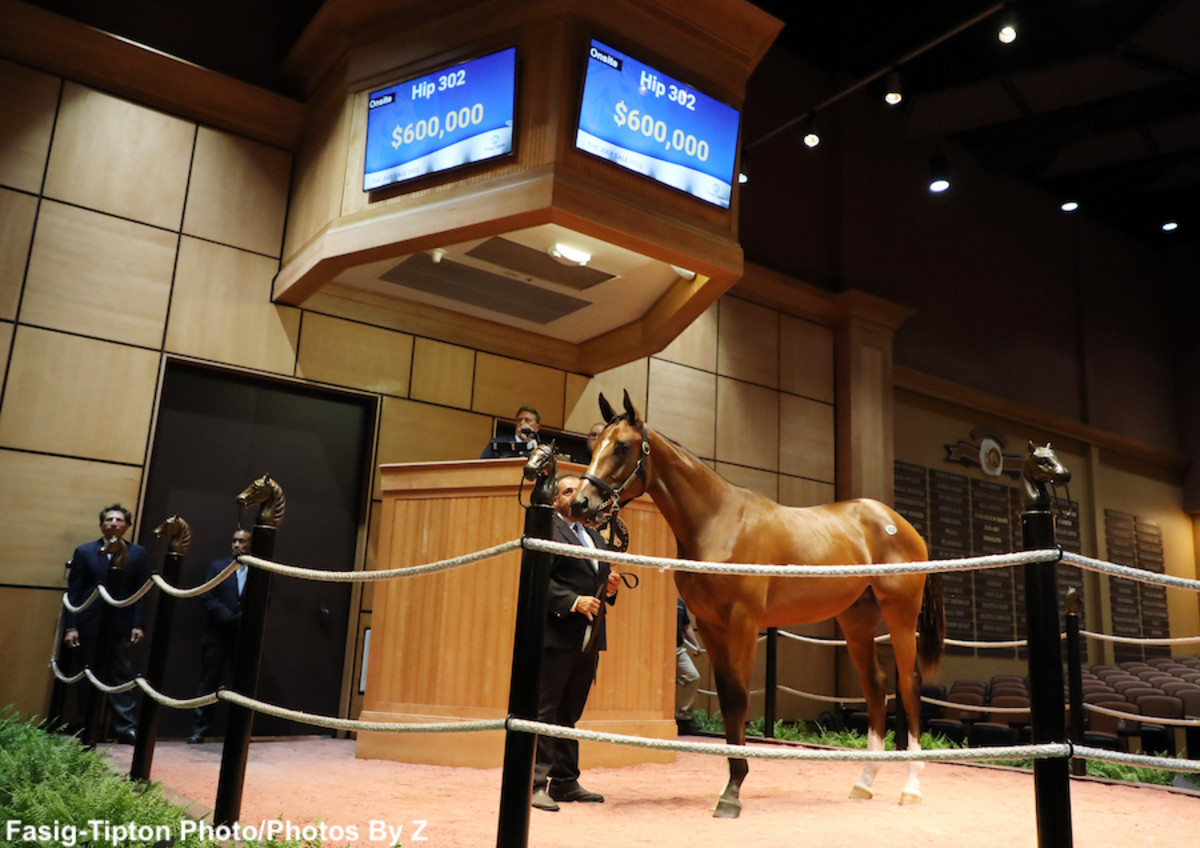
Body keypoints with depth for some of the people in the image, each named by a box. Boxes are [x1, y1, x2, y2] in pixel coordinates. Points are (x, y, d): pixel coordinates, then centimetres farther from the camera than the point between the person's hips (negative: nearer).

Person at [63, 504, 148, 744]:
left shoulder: (137, 553, 5)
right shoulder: (84, 552, 5)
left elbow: (141, 591, 2)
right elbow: (74, 592, 2)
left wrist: (138, 624, -6)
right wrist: (70, 626, -5)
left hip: (121, 625, 0)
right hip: (89, 624, 1)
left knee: (122, 676, -1)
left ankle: (127, 728, 0)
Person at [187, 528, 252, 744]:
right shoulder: (218, 566, 6)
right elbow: (208, 598, -1)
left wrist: (241, 619, -13)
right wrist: (230, 618, -10)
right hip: (218, 635, 0)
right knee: (208, 683, 3)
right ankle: (199, 729, 11)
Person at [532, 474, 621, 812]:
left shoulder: (595, 537, 21)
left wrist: (610, 588, 4)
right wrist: (574, 601, -22)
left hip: (589, 639, 8)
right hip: (556, 635, -7)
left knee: (569, 714, 14)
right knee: (544, 712, -2)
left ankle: (565, 782, 21)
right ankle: (536, 783, 4)